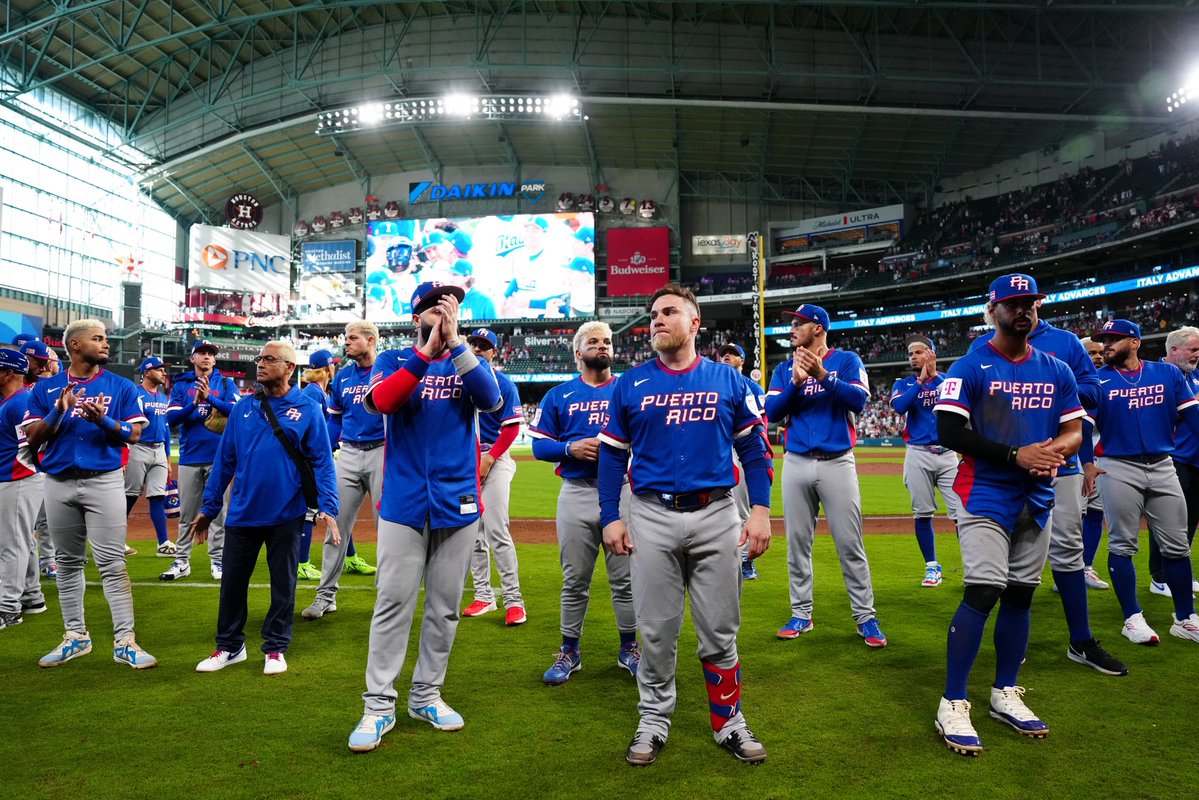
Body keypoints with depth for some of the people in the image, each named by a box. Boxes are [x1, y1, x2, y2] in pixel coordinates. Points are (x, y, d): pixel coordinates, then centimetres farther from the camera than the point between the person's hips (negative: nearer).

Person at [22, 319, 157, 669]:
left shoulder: (121, 387, 3)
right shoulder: (46, 388, 7)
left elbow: (134, 434, -1)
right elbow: (32, 437, 2)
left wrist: (103, 419, -18)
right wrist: (59, 412, -14)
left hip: (104, 482, -2)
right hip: (59, 485, 2)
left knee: (112, 564, -5)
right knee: (68, 563, 11)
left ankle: (124, 641, -3)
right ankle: (76, 636, 23)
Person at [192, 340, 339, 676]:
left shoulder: (307, 409, -4)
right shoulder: (243, 407, 5)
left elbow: (322, 460, -6)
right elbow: (224, 459, 8)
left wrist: (327, 507, -15)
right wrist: (208, 508, 8)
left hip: (286, 513, -3)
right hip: (242, 512, 3)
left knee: (283, 584, 10)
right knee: (232, 581, 12)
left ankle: (275, 648, 25)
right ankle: (229, 647, 29)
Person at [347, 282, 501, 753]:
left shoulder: (468, 363, 8)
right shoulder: (394, 361, 5)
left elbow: (491, 401, -13)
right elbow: (380, 401, -16)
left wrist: (455, 344, -20)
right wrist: (426, 351, -23)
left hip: (457, 503, 2)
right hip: (403, 502, -1)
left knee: (444, 607, 9)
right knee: (393, 603, -1)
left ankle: (426, 695, 24)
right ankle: (379, 705, 9)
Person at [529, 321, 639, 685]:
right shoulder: (558, 395, 9)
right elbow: (539, 444, 6)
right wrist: (571, 448, -12)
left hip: (623, 491, 0)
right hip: (576, 494, 0)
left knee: (625, 578, 6)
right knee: (574, 580, 8)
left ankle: (629, 648, 23)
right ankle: (569, 652, 21)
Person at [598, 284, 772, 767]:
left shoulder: (728, 380, 5)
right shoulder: (631, 384, 5)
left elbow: (753, 448, 7)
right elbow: (613, 454, 7)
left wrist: (761, 510, -2)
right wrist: (610, 517, -1)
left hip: (716, 516, 0)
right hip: (652, 518, 0)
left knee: (720, 631, 9)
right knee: (656, 630, 8)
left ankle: (728, 722, 25)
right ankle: (654, 722, 25)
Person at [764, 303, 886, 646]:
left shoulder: (847, 360, 3)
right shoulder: (785, 369, 10)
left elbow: (859, 400, -13)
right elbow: (772, 412, -2)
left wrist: (822, 375, -22)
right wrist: (796, 382, -16)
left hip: (837, 462, -3)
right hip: (796, 464, 3)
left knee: (850, 544, -2)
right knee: (797, 542, 7)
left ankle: (866, 617, 10)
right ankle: (801, 614, 19)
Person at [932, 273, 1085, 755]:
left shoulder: (1057, 371, 11)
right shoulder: (970, 367, -5)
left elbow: (1075, 430, 10)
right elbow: (949, 432, -13)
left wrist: (1052, 450, -13)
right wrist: (1015, 455, -20)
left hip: (1037, 499, 6)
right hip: (986, 496, -5)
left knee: (1020, 595, 10)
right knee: (982, 593, -13)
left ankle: (1006, 694, 24)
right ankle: (953, 706, -7)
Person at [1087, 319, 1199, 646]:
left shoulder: (1168, 373, 6)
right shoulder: (1097, 380, 0)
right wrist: (1087, 463, -16)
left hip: (1163, 467, 3)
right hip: (1118, 469, -2)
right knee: (1122, 545, 0)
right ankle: (1133, 619, 10)